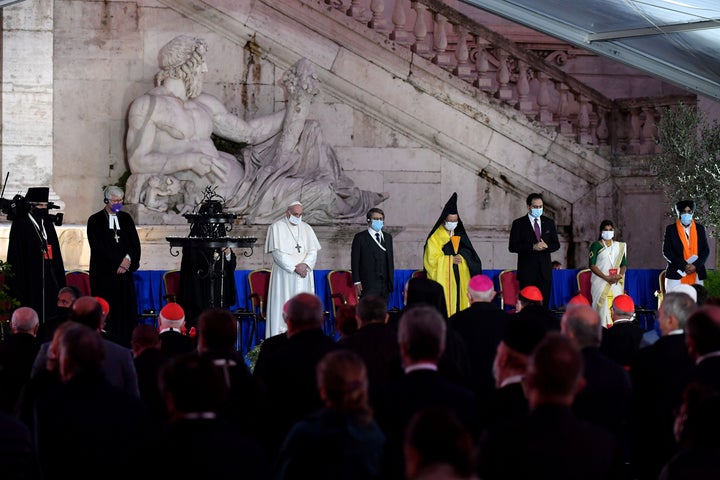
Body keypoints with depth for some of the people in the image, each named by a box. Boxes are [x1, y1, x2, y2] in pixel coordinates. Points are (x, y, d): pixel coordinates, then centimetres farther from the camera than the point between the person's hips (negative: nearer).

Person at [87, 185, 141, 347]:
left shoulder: (126, 218, 14)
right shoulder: (95, 220, 1)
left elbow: (135, 243, 10)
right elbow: (98, 247, -6)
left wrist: (128, 260, -7)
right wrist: (118, 262, -9)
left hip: (125, 272, 4)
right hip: (104, 273, -4)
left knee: (126, 310, -3)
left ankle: (126, 344, -2)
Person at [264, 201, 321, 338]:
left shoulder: (306, 228, 13)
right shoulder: (277, 227, 0)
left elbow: (313, 251, 9)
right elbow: (277, 253, -8)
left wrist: (305, 264, -11)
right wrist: (294, 267, -13)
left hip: (303, 275, 4)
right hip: (284, 274, -4)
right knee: (283, 307, -9)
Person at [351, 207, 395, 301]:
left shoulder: (388, 237, 18)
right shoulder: (360, 237, 2)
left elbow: (390, 260, 17)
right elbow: (355, 261, -2)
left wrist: (391, 280, 10)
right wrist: (357, 282, -9)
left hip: (384, 283, 5)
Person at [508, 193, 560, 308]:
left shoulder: (549, 223, 14)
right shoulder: (519, 224, 2)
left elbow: (556, 244, 14)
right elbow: (512, 247, -5)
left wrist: (546, 246, -10)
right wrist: (532, 247, -16)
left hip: (545, 269, 3)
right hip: (527, 270, -3)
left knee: (544, 303, -1)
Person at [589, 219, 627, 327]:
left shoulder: (619, 246, 16)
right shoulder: (596, 245, 2)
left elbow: (624, 264, 15)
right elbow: (591, 264, -6)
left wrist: (620, 275, -7)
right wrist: (606, 277, -14)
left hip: (616, 283, 4)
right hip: (600, 282, -4)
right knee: (602, 307, -11)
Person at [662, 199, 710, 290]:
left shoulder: (700, 229, 12)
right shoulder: (670, 229, 5)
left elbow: (706, 250, 9)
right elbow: (666, 251, -2)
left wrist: (695, 265, -10)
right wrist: (684, 266, -12)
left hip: (696, 276, 2)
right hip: (676, 275, -2)